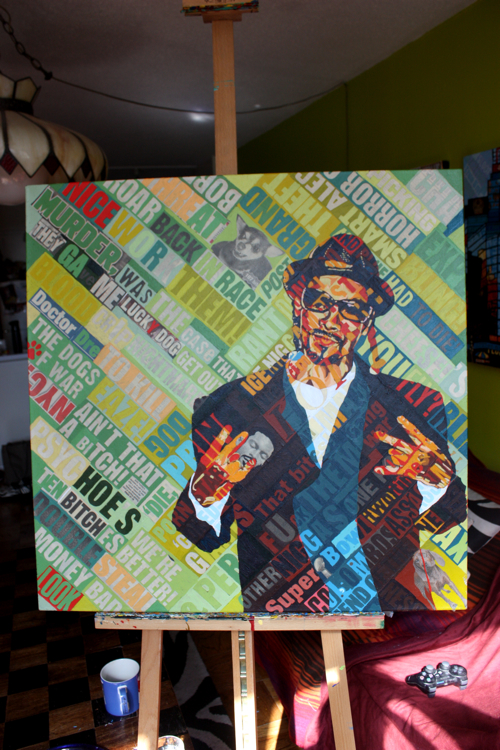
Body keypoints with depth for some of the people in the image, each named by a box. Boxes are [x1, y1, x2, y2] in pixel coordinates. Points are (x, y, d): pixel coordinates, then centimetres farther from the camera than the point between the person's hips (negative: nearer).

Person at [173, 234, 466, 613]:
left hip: (387, 603, 3)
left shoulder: (415, 408, 4)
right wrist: (211, 488, -18)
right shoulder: (235, 405, 0)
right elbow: (198, 536, 3)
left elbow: (444, 524, 7)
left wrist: (435, 477, -13)